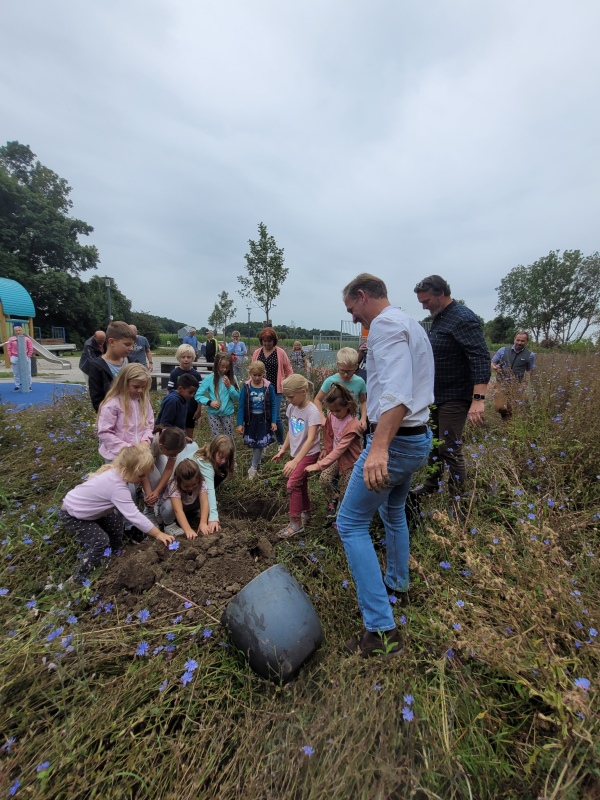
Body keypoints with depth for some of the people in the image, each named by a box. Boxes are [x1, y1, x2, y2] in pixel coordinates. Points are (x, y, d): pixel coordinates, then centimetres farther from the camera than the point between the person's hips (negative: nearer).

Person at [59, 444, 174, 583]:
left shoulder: (114, 471, -12)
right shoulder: (117, 487, -38)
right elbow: (134, 516, -36)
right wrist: (158, 534, -30)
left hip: (85, 509, 9)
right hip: (71, 515, -9)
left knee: (115, 522, 11)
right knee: (101, 541, -12)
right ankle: (81, 574, 7)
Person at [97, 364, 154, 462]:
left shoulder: (144, 401, 3)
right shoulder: (112, 404, -16)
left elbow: (149, 424, 9)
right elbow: (104, 433, -16)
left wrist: (145, 441, -10)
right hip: (118, 455, -5)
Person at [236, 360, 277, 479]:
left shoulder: (269, 387, -9)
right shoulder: (246, 387, -8)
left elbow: (273, 405, -3)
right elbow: (241, 406, -4)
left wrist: (274, 422, -5)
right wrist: (240, 424, -7)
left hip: (264, 419, -1)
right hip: (251, 419, 1)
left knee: (260, 443, 1)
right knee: (253, 443, 13)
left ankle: (253, 467, 16)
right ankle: (258, 459, 39)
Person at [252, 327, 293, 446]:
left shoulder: (280, 352, -1)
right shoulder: (257, 352, 7)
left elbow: (289, 371, 5)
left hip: (276, 390, -3)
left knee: (276, 416, -6)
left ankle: (280, 442, 13)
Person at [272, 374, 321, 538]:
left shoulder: (312, 411, -25)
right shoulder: (292, 407, -3)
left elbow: (311, 440, -31)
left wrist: (295, 461, -37)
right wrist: (283, 449, 13)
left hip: (309, 454, -7)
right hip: (296, 452, 7)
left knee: (292, 484, -13)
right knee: (300, 483, 19)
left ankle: (296, 523, 3)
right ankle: (305, 513, 41)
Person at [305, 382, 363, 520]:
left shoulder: (353, 425, -30)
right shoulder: (331, 416, -11)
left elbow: (340, 449, -35)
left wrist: (319, 465, -39)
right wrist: (326, 450, 3)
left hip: (350, 460, -5)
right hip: (336, 456, 6)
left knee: (344, 491, -2)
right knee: (324, 478, -12)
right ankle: (333, 500, 17)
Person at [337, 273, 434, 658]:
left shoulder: (385, 324, -14)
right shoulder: (412, 324, 17)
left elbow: (397, 391, -30)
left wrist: (378, 448, -40)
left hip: (395, 439, -11)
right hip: (417, 436, 11)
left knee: (351, 523, -2)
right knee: (393, 510, 27)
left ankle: (382, 628, 4)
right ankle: (397, 582, 46)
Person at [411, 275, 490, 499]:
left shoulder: (463, 318, -17)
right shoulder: (439, 317, 12)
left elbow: (481, 358, -24)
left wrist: (478, 399, -32)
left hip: (454, 397, -9)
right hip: (436, 395, 9)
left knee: (449, 449, -2)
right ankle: (432, 486, 32)